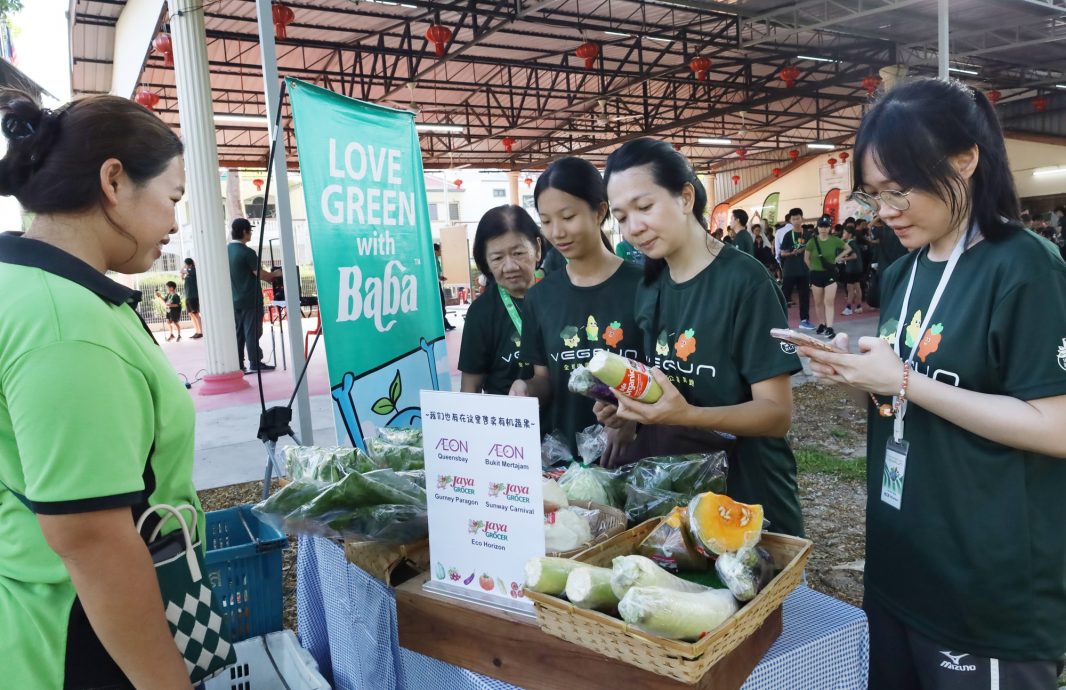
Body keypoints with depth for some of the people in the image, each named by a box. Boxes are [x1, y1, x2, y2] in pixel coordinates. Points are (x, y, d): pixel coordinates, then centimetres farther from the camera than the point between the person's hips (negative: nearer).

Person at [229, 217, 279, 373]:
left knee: (237, 333, 9)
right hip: (250, 300, -7)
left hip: (234, 300, 7)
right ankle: (255, 364, 6)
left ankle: (238, 366, 10)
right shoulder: (247, 252, -15)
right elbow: (260, 274, -16)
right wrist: (275, 274, 3)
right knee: (252, 331, 0)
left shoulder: (227, 250, 8)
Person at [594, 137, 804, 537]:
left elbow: (777, 413, -18)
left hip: (748, 502, -6)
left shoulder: (745, 281, -16)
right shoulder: (649, 290, 2)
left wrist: (687, 415, -33)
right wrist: (628, 414, -9)